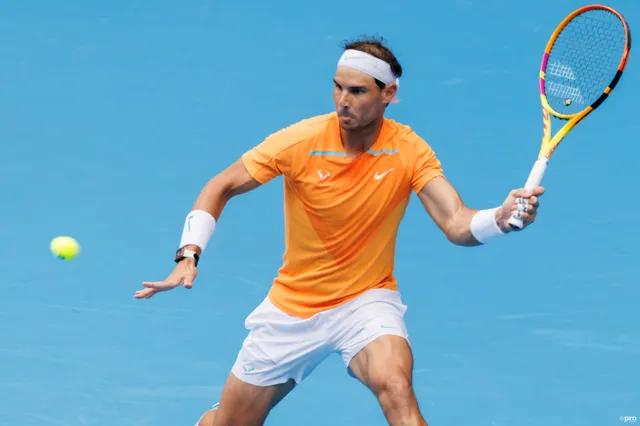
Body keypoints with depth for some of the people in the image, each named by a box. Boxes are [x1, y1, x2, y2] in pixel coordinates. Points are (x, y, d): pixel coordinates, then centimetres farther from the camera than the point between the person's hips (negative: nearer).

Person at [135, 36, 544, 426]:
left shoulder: (409, 151, -16)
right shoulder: (300, 141, -17)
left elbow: (457, 225, -24)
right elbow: (220, 188, -7)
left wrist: (503, 217, -46)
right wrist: (188, 256, -21)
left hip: (367, 301, -1)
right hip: (292, 307, 1)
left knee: (395, 386, -33)